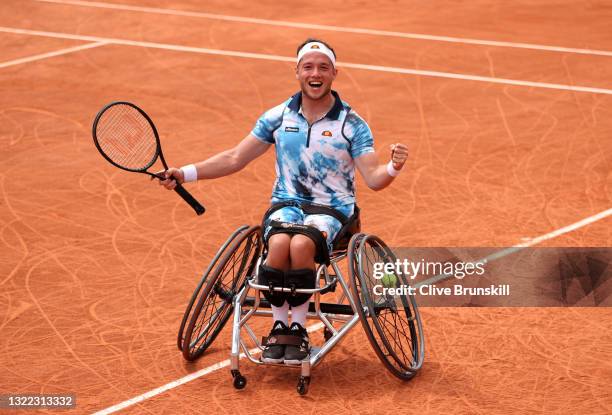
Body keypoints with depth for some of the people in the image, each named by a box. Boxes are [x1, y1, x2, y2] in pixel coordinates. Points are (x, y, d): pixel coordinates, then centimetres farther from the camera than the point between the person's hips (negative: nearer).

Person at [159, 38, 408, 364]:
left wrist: (393, 167, -28)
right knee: (278, 244, -34)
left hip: (331, 209, -2)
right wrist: (185, 174, 3)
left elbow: (373, 179, -5)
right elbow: (235, 159, 11)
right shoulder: (278, 117, 6)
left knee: (301, 245, -35)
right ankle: (279, 327, -15)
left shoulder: (352, 125, -1)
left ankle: (298, 328, -17)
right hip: (286, 204, 2)